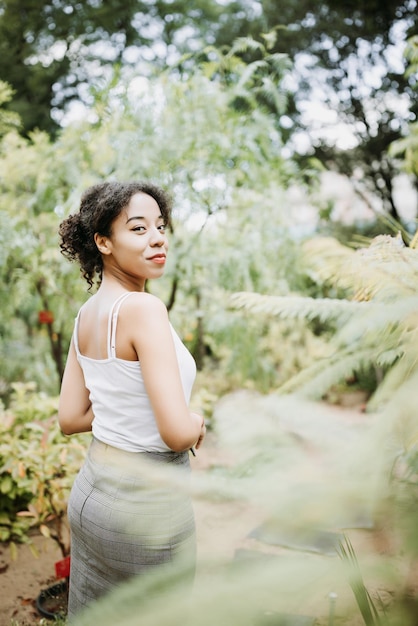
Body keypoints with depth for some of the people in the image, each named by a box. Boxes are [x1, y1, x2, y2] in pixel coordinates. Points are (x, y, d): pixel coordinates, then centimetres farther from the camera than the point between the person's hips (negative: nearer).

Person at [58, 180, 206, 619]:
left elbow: (70, 418, 7)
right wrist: (197, 424, -7)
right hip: (146, 500, -8)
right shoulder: (143, 308, -23)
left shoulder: (87, 313, 2)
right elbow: (177, 432, -28)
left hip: (92, 487, 8)